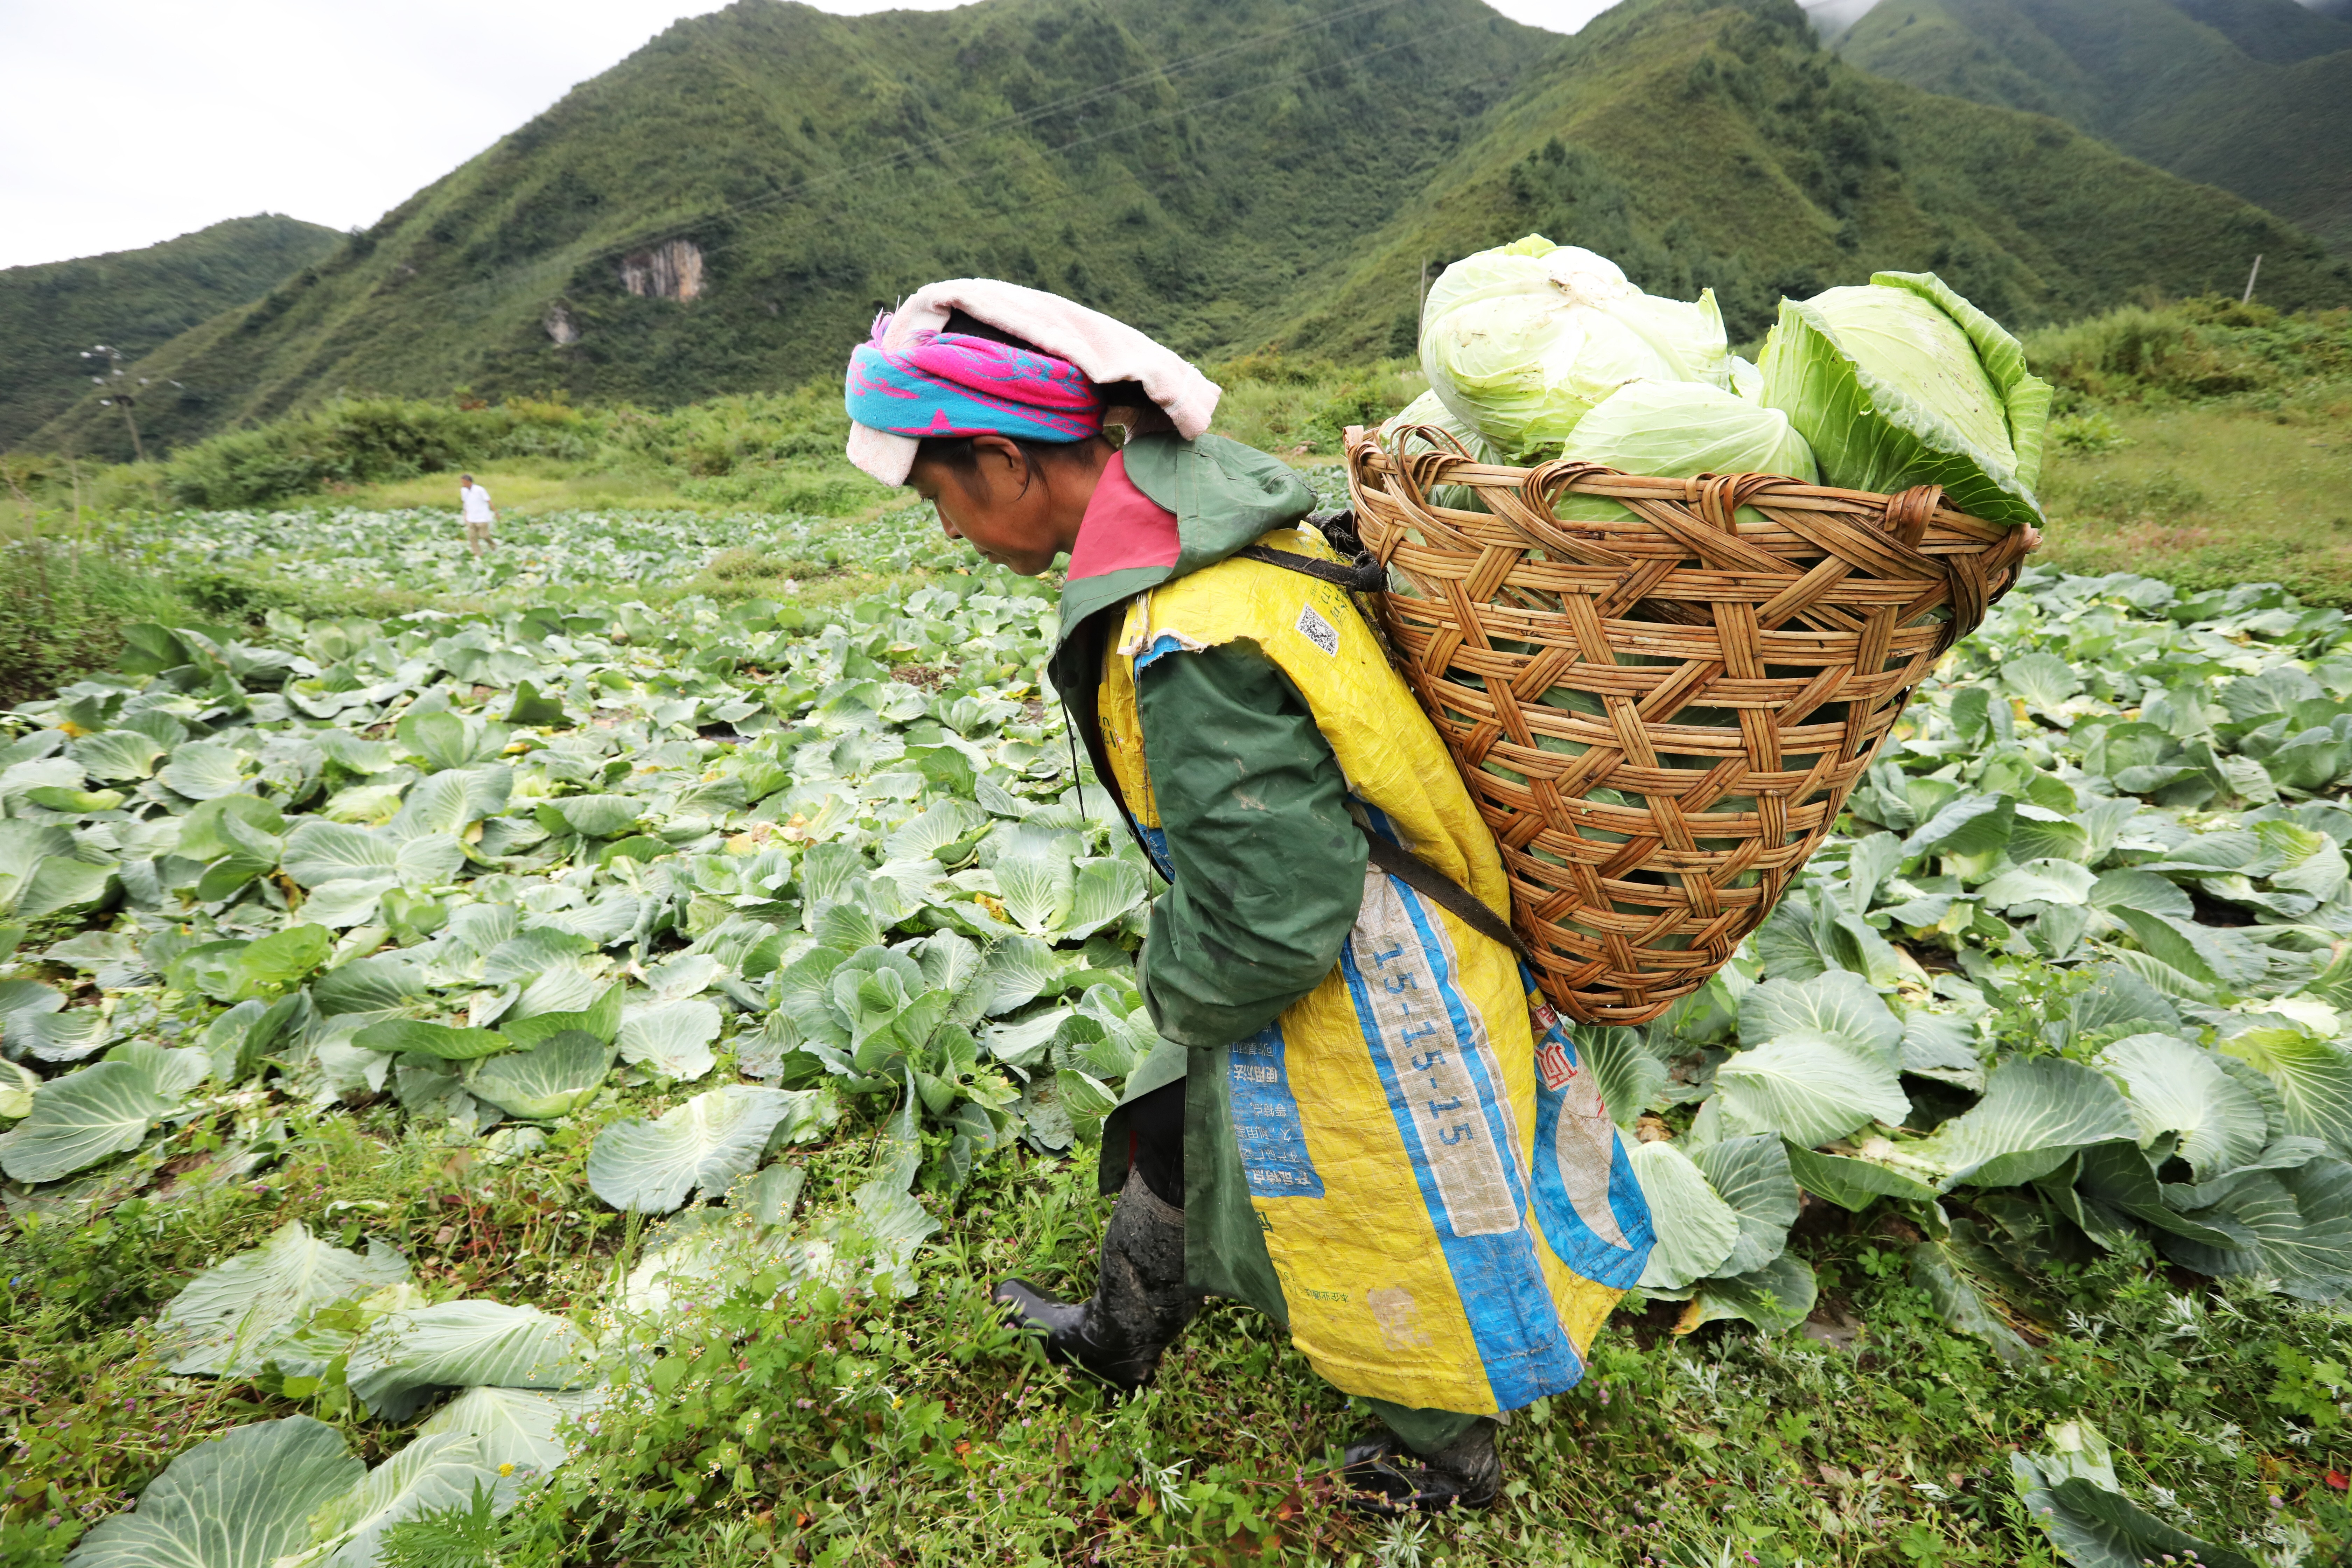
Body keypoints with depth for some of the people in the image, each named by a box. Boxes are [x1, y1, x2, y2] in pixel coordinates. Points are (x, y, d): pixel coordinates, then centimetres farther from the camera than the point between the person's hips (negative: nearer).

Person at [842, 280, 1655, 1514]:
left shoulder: (1188, 646, -34)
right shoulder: (1210, 496, -3)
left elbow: (1272, 924, -30)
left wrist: (1175, 983, -8)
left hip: (1362, 997, -10)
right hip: (1351, 926, 10)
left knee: (1392, 1229, 17)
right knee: (1181, 1121, 28)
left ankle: (1445, 1460, 49)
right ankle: (1122, 1334, 56)